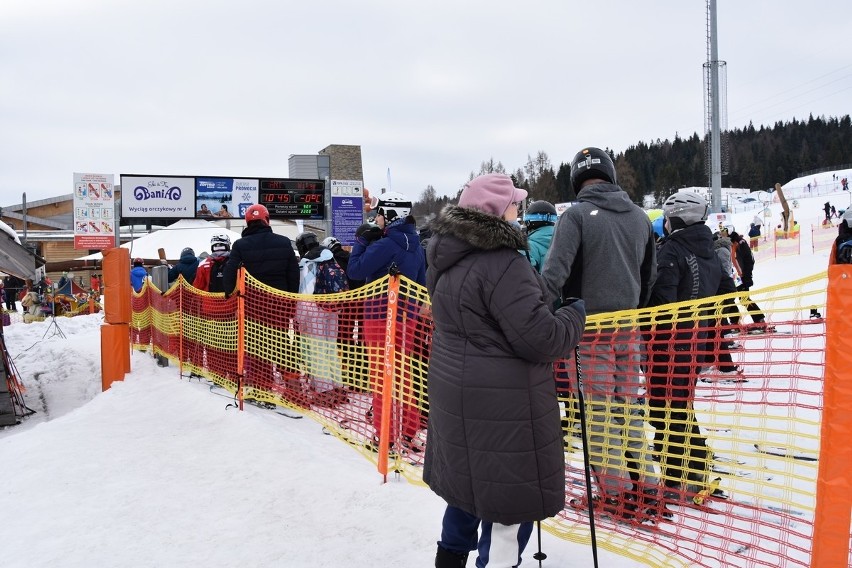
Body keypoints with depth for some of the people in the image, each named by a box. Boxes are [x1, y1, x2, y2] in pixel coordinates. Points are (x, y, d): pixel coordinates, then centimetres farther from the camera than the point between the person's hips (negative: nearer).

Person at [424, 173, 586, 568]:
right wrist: (575, 314, -4)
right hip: (500, 401, -10)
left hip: (456, 392, 10)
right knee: (512, 500, 3)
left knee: (471, 479, 25)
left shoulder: (449, 260, 8)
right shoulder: (502, 265, -22)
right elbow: (540, 338, -23)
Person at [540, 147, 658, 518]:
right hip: (628, 327, 6)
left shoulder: (577, 215, -11)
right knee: (631, 404, 15)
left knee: (600, 410, 3)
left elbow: (554, 273, -21)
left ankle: (616, 492, 9)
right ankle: (644, 483, 22)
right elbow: (650, 274, 17)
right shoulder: (639, 216, 9)